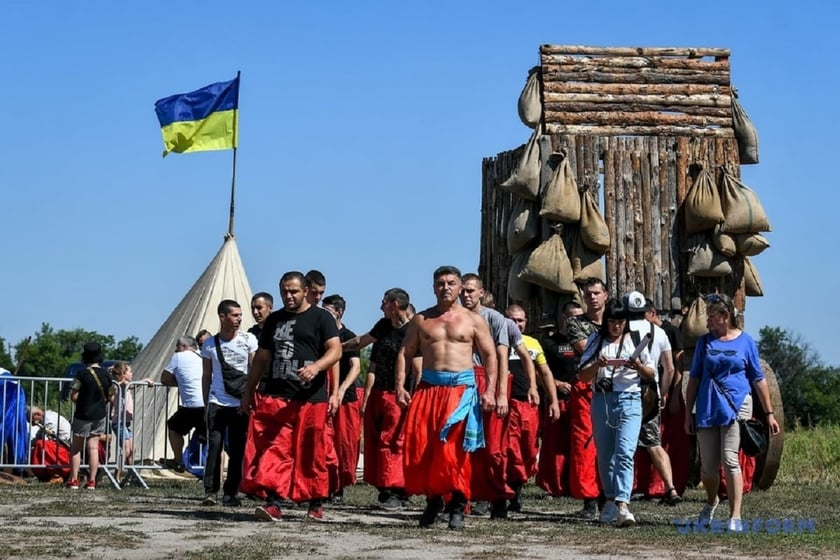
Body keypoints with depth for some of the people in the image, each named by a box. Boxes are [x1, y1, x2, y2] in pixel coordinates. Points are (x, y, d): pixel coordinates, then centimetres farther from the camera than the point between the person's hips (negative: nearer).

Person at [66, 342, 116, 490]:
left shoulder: (83, 375, -15)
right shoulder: (106, 375, 0)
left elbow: (73, 396, -15)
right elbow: (111, 398, 5)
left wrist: (82, 401, 6)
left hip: (83, 415, -4)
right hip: (100, 415, 4)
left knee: (76, 448, 8)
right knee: (93, 448, 8)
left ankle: (74, 480, 5)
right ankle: (92, 481, 5)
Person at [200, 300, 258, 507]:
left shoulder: (248, 340, 2)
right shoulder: (210, 344, 6)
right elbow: (206, 376, 13)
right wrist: (206, 405, 9)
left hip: (241, 404, 0)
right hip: (217, 403, 0)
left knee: (237, 449, 1)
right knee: (214, 446, -9)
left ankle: (230, 493, 8)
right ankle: (211, 491, -8)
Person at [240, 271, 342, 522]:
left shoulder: (321, 317, 4)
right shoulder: (274, 320, 18)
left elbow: (335, 350, -6)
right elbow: (262, 358, 23)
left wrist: (316, 367, -25)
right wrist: (249, 391, 20)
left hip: (310, 398, -3)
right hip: (274, 396, 3)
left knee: (312, 453, 2)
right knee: (273, 450, -8)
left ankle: (316, 503, 13)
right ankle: (273, 503, -12)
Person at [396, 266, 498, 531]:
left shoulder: (473, 320, 8)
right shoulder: (421, 320, 13)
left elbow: (490, 355, 5)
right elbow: (404, 353, 11)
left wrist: (489, 390, -7)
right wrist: (400, 386, -2)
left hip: (461, 388, -2)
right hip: (428, 387, 3)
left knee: (455, 449, -12)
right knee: (418, 447, -3)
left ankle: (457, 506, -4)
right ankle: (433, 498, 16)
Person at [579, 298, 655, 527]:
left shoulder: (635, 341, 8)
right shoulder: (595, 341, 10)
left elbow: (651, 374, 13)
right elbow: (583, 375, 6)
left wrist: (638, 366, -8)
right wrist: (598, 365, -14)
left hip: (629, 399, -2)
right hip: (601, 399, 2)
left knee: (625, 453, -16)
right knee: (604, 455, 8)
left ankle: (622, 505, -26)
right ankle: (611, 500, 23)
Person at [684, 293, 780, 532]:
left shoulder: (745, 341, 4)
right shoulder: (705, 341, 10)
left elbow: (758, 379, 7)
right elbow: (694, 378, 13)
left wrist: (769, 413, 5)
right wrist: (688, 413, 9)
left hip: (735, 407, -3)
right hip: (707, 409, 3)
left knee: (729, 460, -15)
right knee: (708, 465, 5)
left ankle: (735, 517, -11)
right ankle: (711, 502, 34)